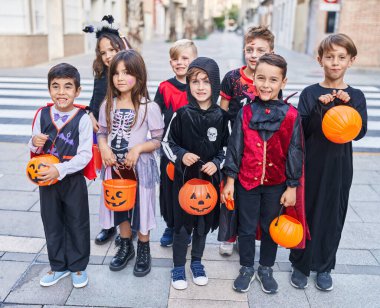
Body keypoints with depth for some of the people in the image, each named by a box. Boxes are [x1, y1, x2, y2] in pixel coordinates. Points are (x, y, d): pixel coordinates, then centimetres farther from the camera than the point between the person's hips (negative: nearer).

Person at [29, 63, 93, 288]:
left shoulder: (82, 118, -14)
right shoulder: (43, 114, -2)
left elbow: (85, 155, -17)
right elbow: (36, 150, 8)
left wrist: (60, 170, -27)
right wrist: (35, 143, -16)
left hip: (73, 180, -4)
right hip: (46, 179, 4)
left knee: (77, 224, 11)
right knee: (52, 224, 16)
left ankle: (78, 267, 31)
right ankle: (58, 266, 36)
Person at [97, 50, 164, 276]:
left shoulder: (149, 107, -14)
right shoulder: (108, 106, 0)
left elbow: (159, 140, -9)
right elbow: (102, 132, 9)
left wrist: (138, 148, -24)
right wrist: (104, 147, -11)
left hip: (140, 167, -4)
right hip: (115, 166, 5)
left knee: (141, 208, 10)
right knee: (120, 206, 19)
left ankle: (144, 251, 32)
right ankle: (126, 246, 41)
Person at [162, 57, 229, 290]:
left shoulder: (221, 116, -6)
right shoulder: (182, 115, -10)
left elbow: (227, 147, 5)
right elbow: (167, 143, -1)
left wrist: (216, 163, -12)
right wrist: (181, 155, -18)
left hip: (209, 179, 2)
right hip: (184, 177, -2)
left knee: (203, 223, 15)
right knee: (182, 224, 6)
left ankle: (197, 262, 37)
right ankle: (179, 267, 25)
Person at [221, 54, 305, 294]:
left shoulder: (291, 115, -10)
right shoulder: (246, 112, -6)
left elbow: (295, 153, -4)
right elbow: (235, 147, -1)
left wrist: (292, 187, -3)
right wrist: (230, 180, -1)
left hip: (276, 184, 0)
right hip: (246, 181, 1)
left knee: (271, 228, 17)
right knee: (246, 228, 14)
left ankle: (266, 269, 39)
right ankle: (247, 269, 35)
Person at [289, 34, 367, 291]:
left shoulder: (356, 96, 2)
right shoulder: (310, 94, -3)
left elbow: (359, 132, -6)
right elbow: (302, 130, -9)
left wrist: (349, 105, -18)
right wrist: (319, 108, -21)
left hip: (339, 166, 2)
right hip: (312, 163, -2)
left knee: (333, 215, 11)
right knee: (306, 212, 7)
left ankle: (324, 266, 29)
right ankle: (300, 264, 25)